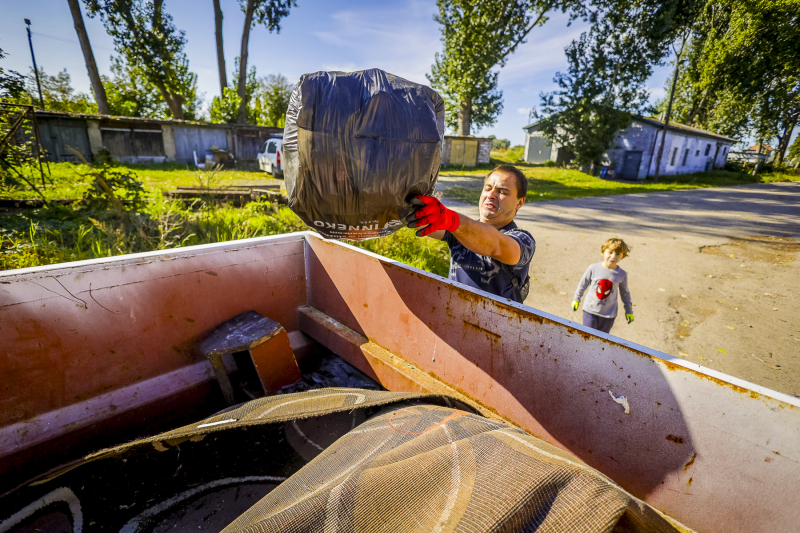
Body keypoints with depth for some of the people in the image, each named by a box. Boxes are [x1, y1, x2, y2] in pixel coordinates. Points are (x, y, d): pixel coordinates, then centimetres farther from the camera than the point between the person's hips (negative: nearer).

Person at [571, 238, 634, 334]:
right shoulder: (593, 268, -11)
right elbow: (583, 283, 3)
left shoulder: (622, 274, -6)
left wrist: (629, 310, 12)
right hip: (590, 310, -1)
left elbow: (625, 293, 8)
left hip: (609, 314, 1)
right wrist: (576, 299, 10)